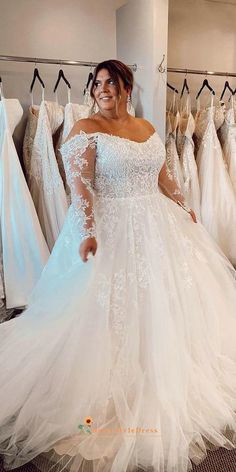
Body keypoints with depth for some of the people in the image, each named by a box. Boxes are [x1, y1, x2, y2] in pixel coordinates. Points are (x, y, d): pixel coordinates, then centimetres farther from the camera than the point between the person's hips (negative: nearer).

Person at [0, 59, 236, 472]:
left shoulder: (147, 128, 13)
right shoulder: (86, 129, -5)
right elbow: (79, 185, -15)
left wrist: (184, 207, 22)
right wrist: (87, 232, -26)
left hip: (159, 226, 7)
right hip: (112, 229, -6)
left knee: (165, 303, 16)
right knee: (113, 312, 2)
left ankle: (163, 385, 41)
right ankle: (111, 400, 25)